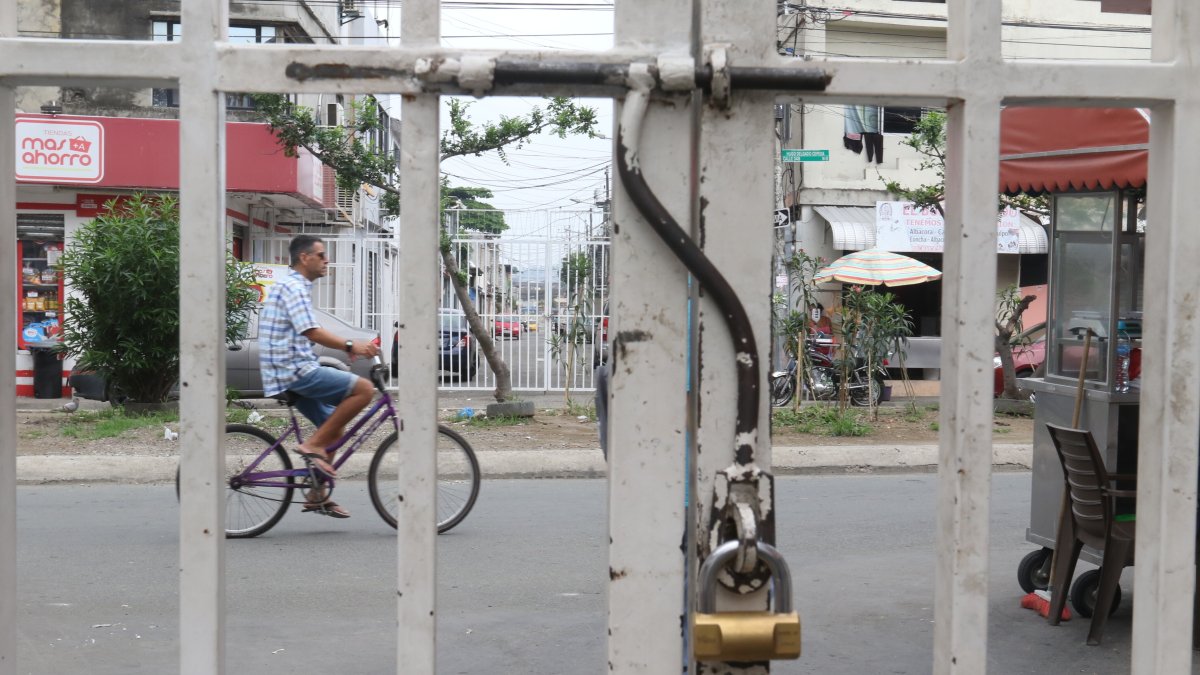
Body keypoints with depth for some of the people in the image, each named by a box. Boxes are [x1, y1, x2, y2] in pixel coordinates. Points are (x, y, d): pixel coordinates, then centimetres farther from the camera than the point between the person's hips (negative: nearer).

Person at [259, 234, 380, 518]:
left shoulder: (297, 287, 21)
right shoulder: (294, 287, -12)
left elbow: (310, 334, 26)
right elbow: (311, 332, -23)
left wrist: (348, 345, 15)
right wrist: (350, 345, -27)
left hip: (292, 371, 11)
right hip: (294, 371, -11)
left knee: (334, 428, 16)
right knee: (364, 389, -17)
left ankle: (317, 496, 19)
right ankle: (313, 445, -12)